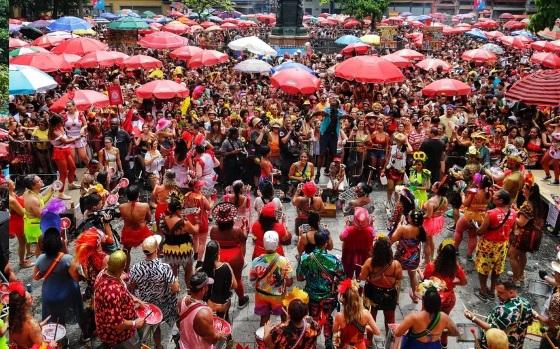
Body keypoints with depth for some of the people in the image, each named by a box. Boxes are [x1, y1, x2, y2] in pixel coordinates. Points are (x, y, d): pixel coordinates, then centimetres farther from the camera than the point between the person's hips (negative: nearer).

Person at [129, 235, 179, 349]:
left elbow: (130, 289, -5)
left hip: (143, 305, 3)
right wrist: (176, 281, -1)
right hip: (162, 306, -3)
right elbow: (175, 289, -23)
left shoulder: (136, 268, -19)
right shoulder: (165, 267, -28)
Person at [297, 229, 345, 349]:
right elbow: (341, 279, -12)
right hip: (329, 296, -1)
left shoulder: (306, 258, -18)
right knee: (328, 319, 23)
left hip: (312, 295, 1)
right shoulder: (334, 260, -21)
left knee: (313, 320, 22)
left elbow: (300, 278, -9)